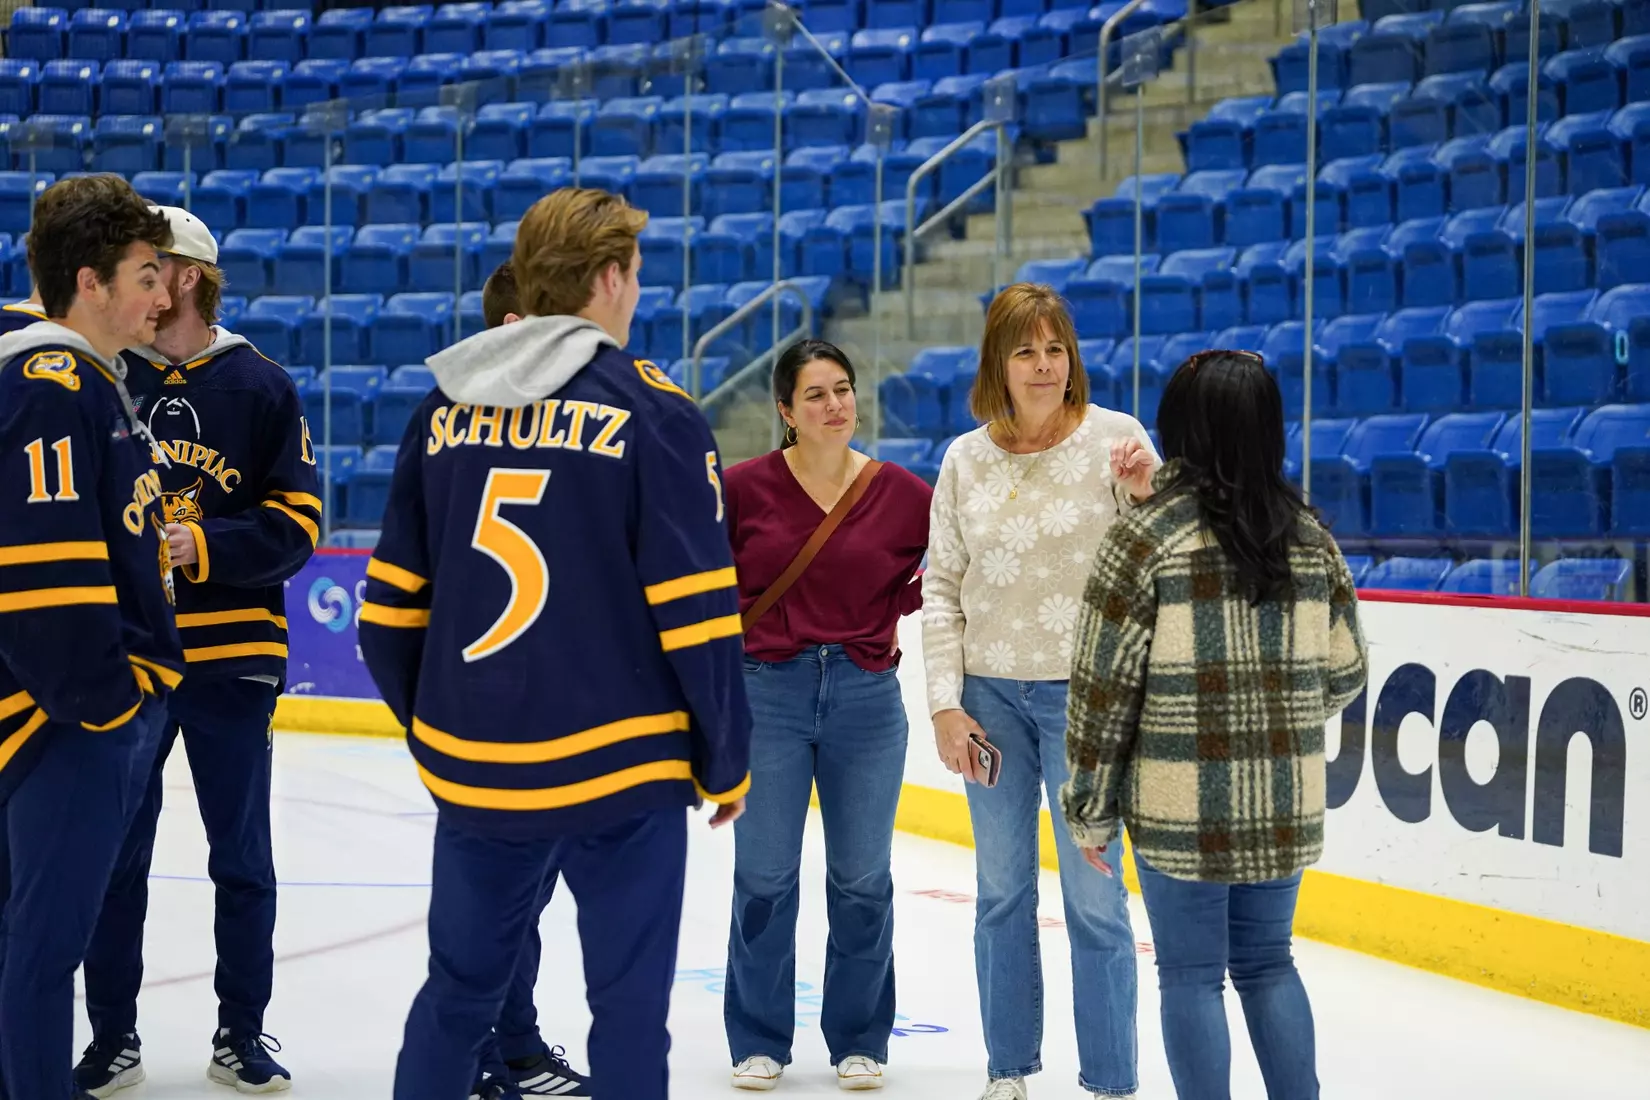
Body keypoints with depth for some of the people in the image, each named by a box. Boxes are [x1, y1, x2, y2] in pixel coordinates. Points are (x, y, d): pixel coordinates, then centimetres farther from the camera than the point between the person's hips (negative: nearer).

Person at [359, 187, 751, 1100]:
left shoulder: (445, 407, 5)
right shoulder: (650, 413, -9)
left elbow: (391, 605, 8)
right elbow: (696, 614, -11)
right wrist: (726, 762, 1)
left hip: (471, 771, 5)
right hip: (618, 767, -5)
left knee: (456, 992, 18)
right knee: (628, 1006, 5)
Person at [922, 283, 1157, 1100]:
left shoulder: (1113, 437, -6)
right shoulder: (965, 460, 3)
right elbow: (942, 588, 5)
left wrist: (1149, 490, -30)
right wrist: (945, 703, 0)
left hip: (1082, 693, -3)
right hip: (990, 694, 3)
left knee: (1093, 895, 0)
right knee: (1001, 891, 12)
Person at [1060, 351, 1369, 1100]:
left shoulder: (1147, 537, -11)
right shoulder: (1309, 536, 2)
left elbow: (1102, 685, -10)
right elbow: (1343, 675, 9)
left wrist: (1089, 806, -1)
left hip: (1182, 806, -4)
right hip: (1286, 803, 4)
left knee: (1190, 973, 7)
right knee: (1266, 961, 18)